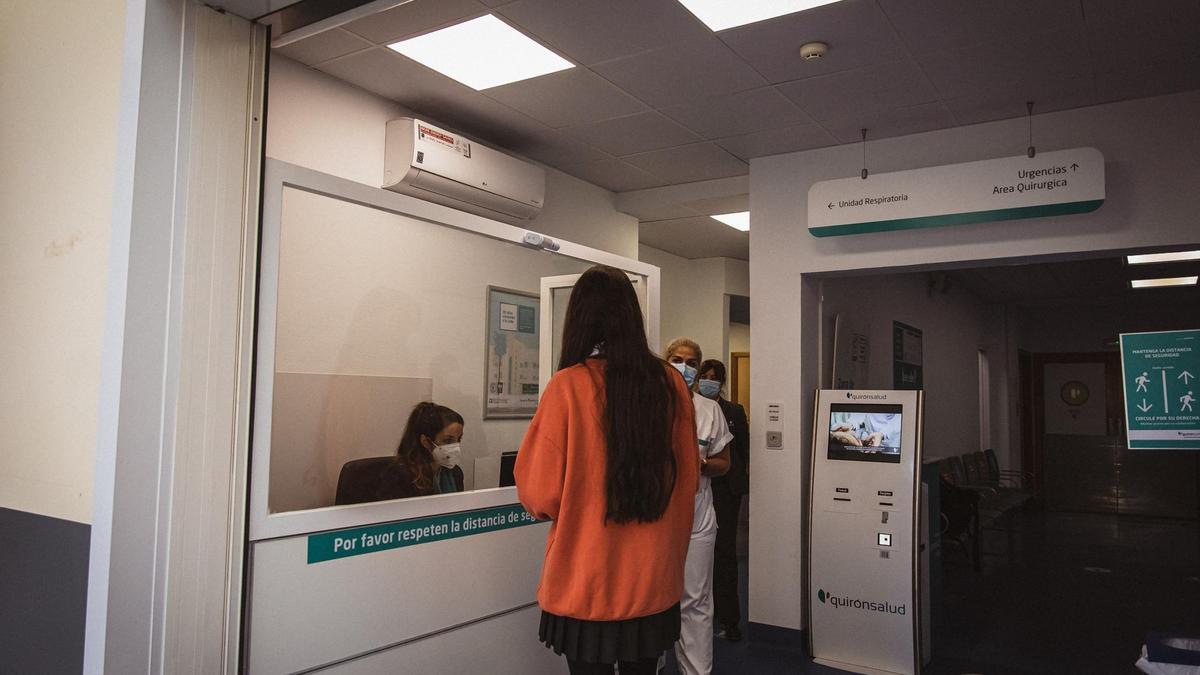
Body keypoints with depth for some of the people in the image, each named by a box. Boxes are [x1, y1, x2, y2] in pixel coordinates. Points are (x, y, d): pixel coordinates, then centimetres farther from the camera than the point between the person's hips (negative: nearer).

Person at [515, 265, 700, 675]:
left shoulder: (568, 386, -15)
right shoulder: (670, 384, -4)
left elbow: (540, 496, -11)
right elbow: (689, 478, 7)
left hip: (587, 586, -3)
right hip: (654, 582, 4)